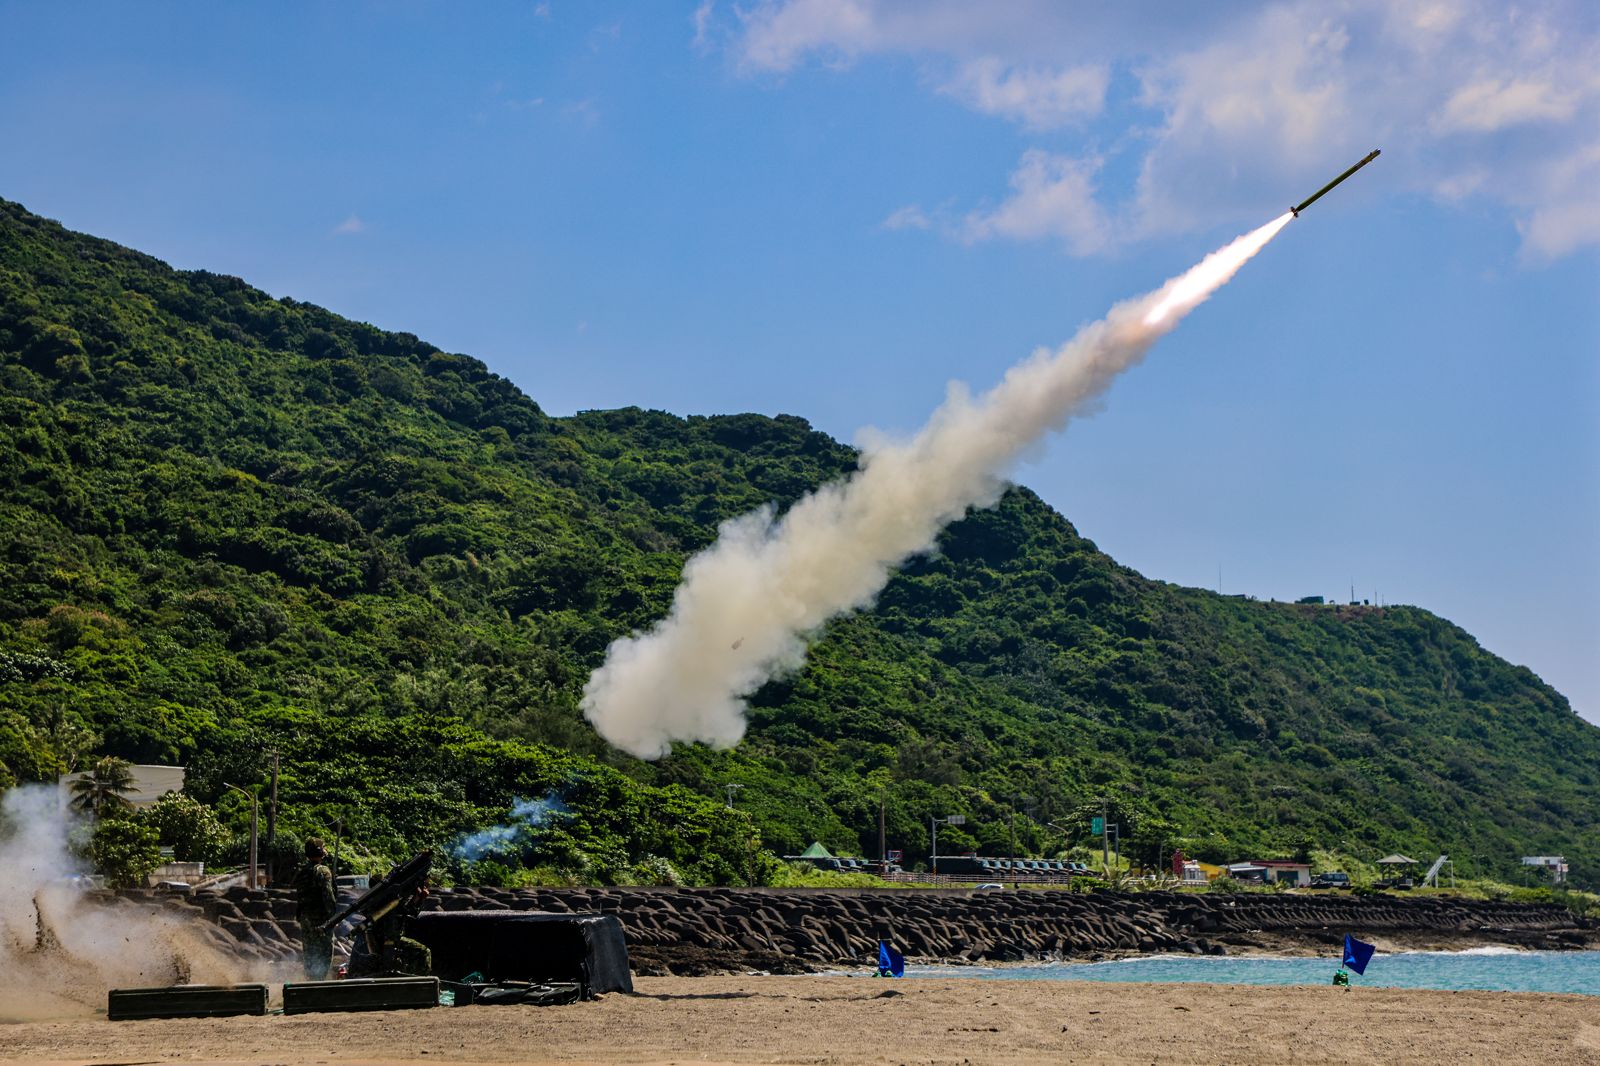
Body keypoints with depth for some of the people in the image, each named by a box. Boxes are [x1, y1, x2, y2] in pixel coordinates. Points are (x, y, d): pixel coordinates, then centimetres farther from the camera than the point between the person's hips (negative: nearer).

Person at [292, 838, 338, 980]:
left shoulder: (300, 871, 12)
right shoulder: (322, 871, -13)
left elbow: (298, 894, 14)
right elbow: (328, 895, -19)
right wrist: (334, 915, -15)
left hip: (304, 916, 8)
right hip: (320, 917, -8)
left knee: (309, 953, 15)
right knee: (324, 952, -3)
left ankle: (310, 979, 20)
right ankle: (319, 980, -8)